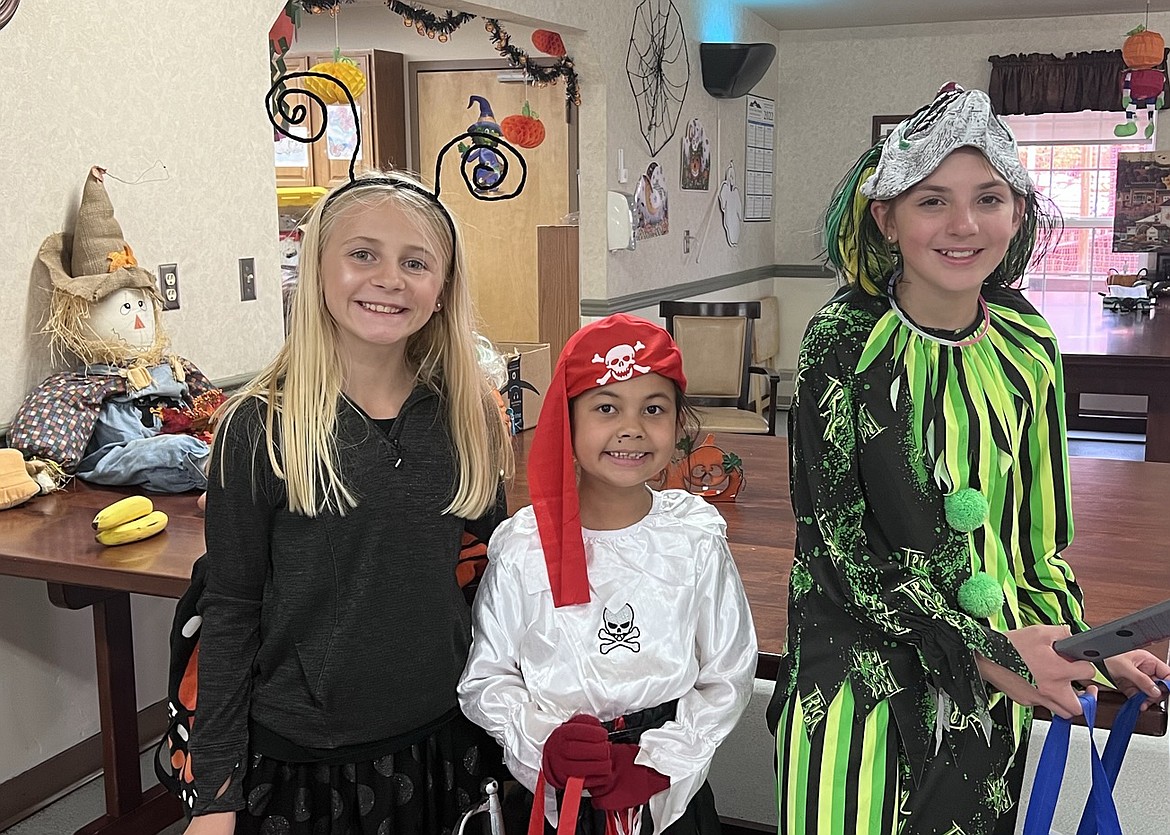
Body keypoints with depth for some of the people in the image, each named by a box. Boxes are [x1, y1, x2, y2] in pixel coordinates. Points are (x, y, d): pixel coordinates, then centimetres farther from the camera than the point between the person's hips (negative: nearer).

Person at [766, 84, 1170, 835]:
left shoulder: (1028, 348, -2)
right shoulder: (842, 341, -14)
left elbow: (1038, 521, 8)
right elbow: (838, 528, -15)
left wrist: (1081, 649, -1)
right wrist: (976, 649, -18)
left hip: (994, 671, 4)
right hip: (862, 668, -4)